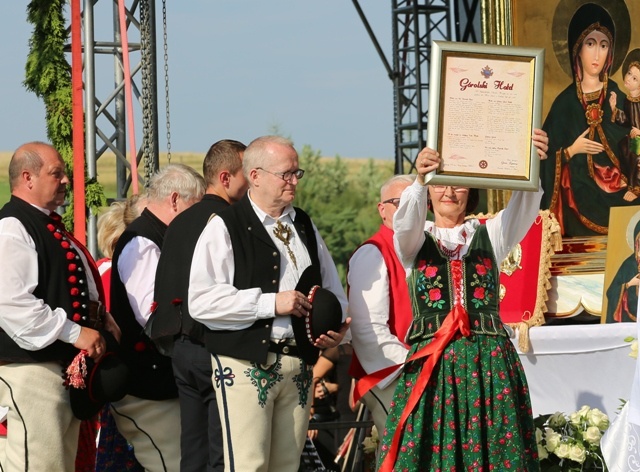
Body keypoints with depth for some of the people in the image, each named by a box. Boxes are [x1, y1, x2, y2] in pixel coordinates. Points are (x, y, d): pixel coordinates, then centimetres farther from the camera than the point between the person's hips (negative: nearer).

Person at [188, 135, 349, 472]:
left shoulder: (305, 226, 17)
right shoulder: (225, 227, -4)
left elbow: (332, 289, 25)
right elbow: (201, 302, -14)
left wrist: (337, 327, 3)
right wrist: (270, 303, -17)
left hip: (299, 366, 6)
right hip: (246, 365, -6)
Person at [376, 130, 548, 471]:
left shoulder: (488, 235, 11)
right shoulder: (416, 241, 9)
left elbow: (523, 207, -6)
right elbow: (406, 224, -14)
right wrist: (420, 180, -34)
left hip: (490, 364, 1)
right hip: (431, 363, -1)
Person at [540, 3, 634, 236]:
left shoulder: (617, 98, 6)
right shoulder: (565, 102, 3)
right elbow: (548, 158, 3)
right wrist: (572, 150, -12)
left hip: (614, 200, 1)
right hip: (577, 202, -1)